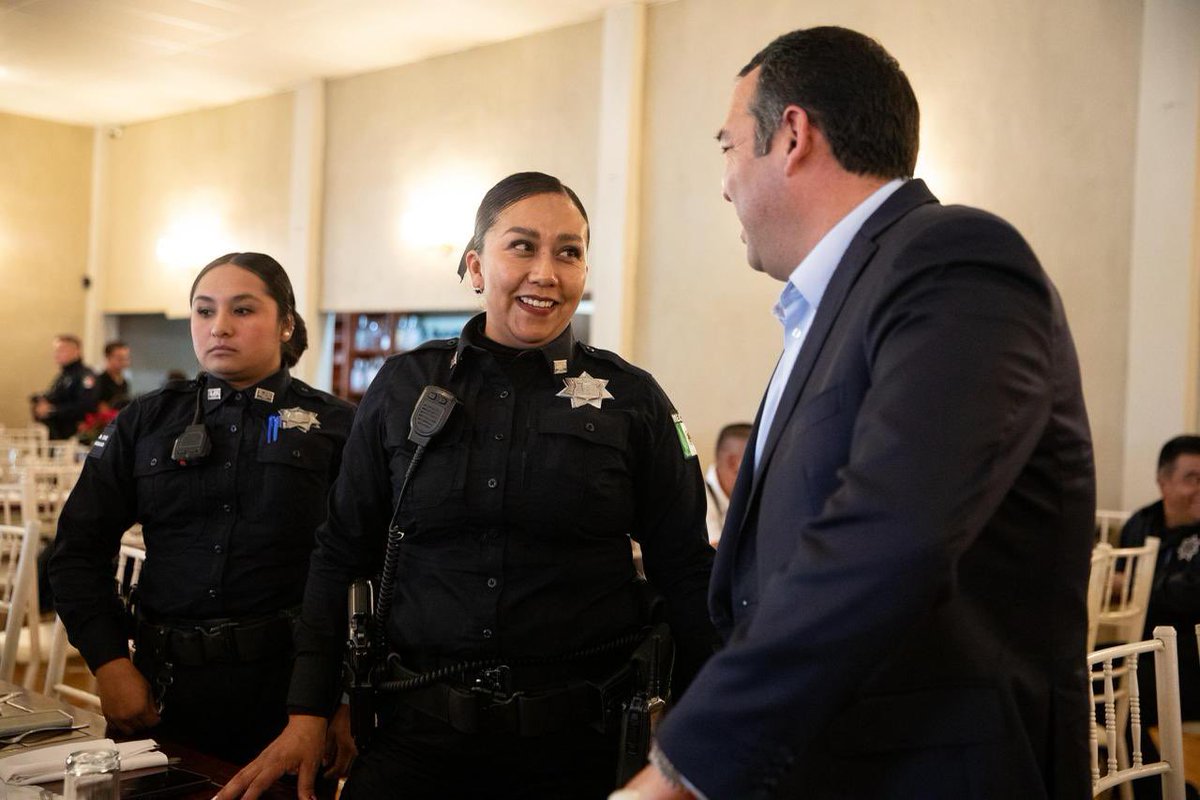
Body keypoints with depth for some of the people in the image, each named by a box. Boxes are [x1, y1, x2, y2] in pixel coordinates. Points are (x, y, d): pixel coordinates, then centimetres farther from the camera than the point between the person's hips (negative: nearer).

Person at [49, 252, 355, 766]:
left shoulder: (336, 429, -2)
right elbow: (79, 551, 6)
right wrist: (110, 663, -4)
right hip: (164, 684, 3)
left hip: (287, 686, -2)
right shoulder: (145, 422, 6)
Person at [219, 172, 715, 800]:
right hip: (418, 729, 1)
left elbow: (686, 575, 0)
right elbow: (341, 556, 6)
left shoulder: (632, 399, -2)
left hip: (577, 736, 0)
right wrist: (306, 714, 2)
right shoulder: (404, 387, 2)